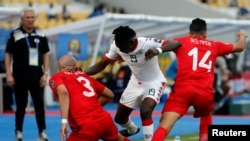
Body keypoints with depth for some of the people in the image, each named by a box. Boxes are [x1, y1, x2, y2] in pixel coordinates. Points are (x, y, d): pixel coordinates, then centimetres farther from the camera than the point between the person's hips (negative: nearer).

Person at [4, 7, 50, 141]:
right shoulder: (14, 35, -2)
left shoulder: (41, 36, 7)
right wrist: (9, 74, -8)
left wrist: (45, 73, 2)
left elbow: (45, 55, 12)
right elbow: (8, 55, -1)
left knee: (39, 104, -2)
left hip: (37, 77, 2)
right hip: (20, 78, -2)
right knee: (21, 105, 5)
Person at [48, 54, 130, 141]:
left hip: (87, 128, -6)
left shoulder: (57, 77, 9)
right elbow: (109, 94, 28)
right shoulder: (85, 77, 23)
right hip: (105, 120, 6)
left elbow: (63, 92, -15)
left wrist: (64, 121, -20)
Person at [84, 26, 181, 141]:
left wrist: (158, 50, -56)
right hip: (135, 82, 6)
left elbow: (177, 44, -37)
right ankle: (132, 129, 50)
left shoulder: (146, 43, -35)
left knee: (145, 111, -32)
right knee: (119, 118, 14)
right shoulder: (116, 46, -20)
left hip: (154, 82, -6)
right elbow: (101, 64, -10)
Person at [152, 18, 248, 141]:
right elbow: (240, 47, 33)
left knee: (164, 126, -13)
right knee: (206, 116, 34)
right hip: (205, 93, 3)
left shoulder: (181, 42, 14)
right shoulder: (214, 45, 20)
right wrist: (242, 36, 51)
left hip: (183, 90, -3)